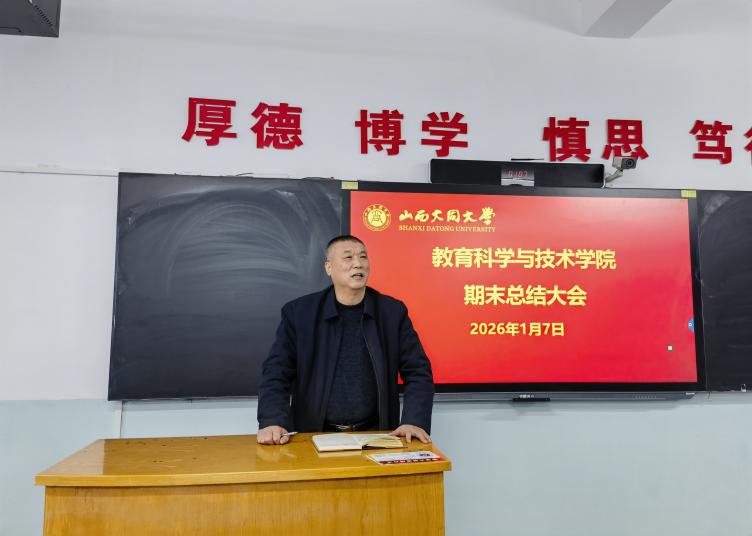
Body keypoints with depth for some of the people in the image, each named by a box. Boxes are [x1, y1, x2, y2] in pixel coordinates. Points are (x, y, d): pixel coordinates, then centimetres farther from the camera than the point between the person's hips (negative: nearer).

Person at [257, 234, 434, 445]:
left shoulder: (393, 311, 2)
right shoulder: (299, 312, 0)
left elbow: (418, 372, 1)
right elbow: (277, 373, -2)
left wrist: (415, 422, -14)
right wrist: (274, 422, -18)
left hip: (375, 434, 1)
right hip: (315, 436, 0)